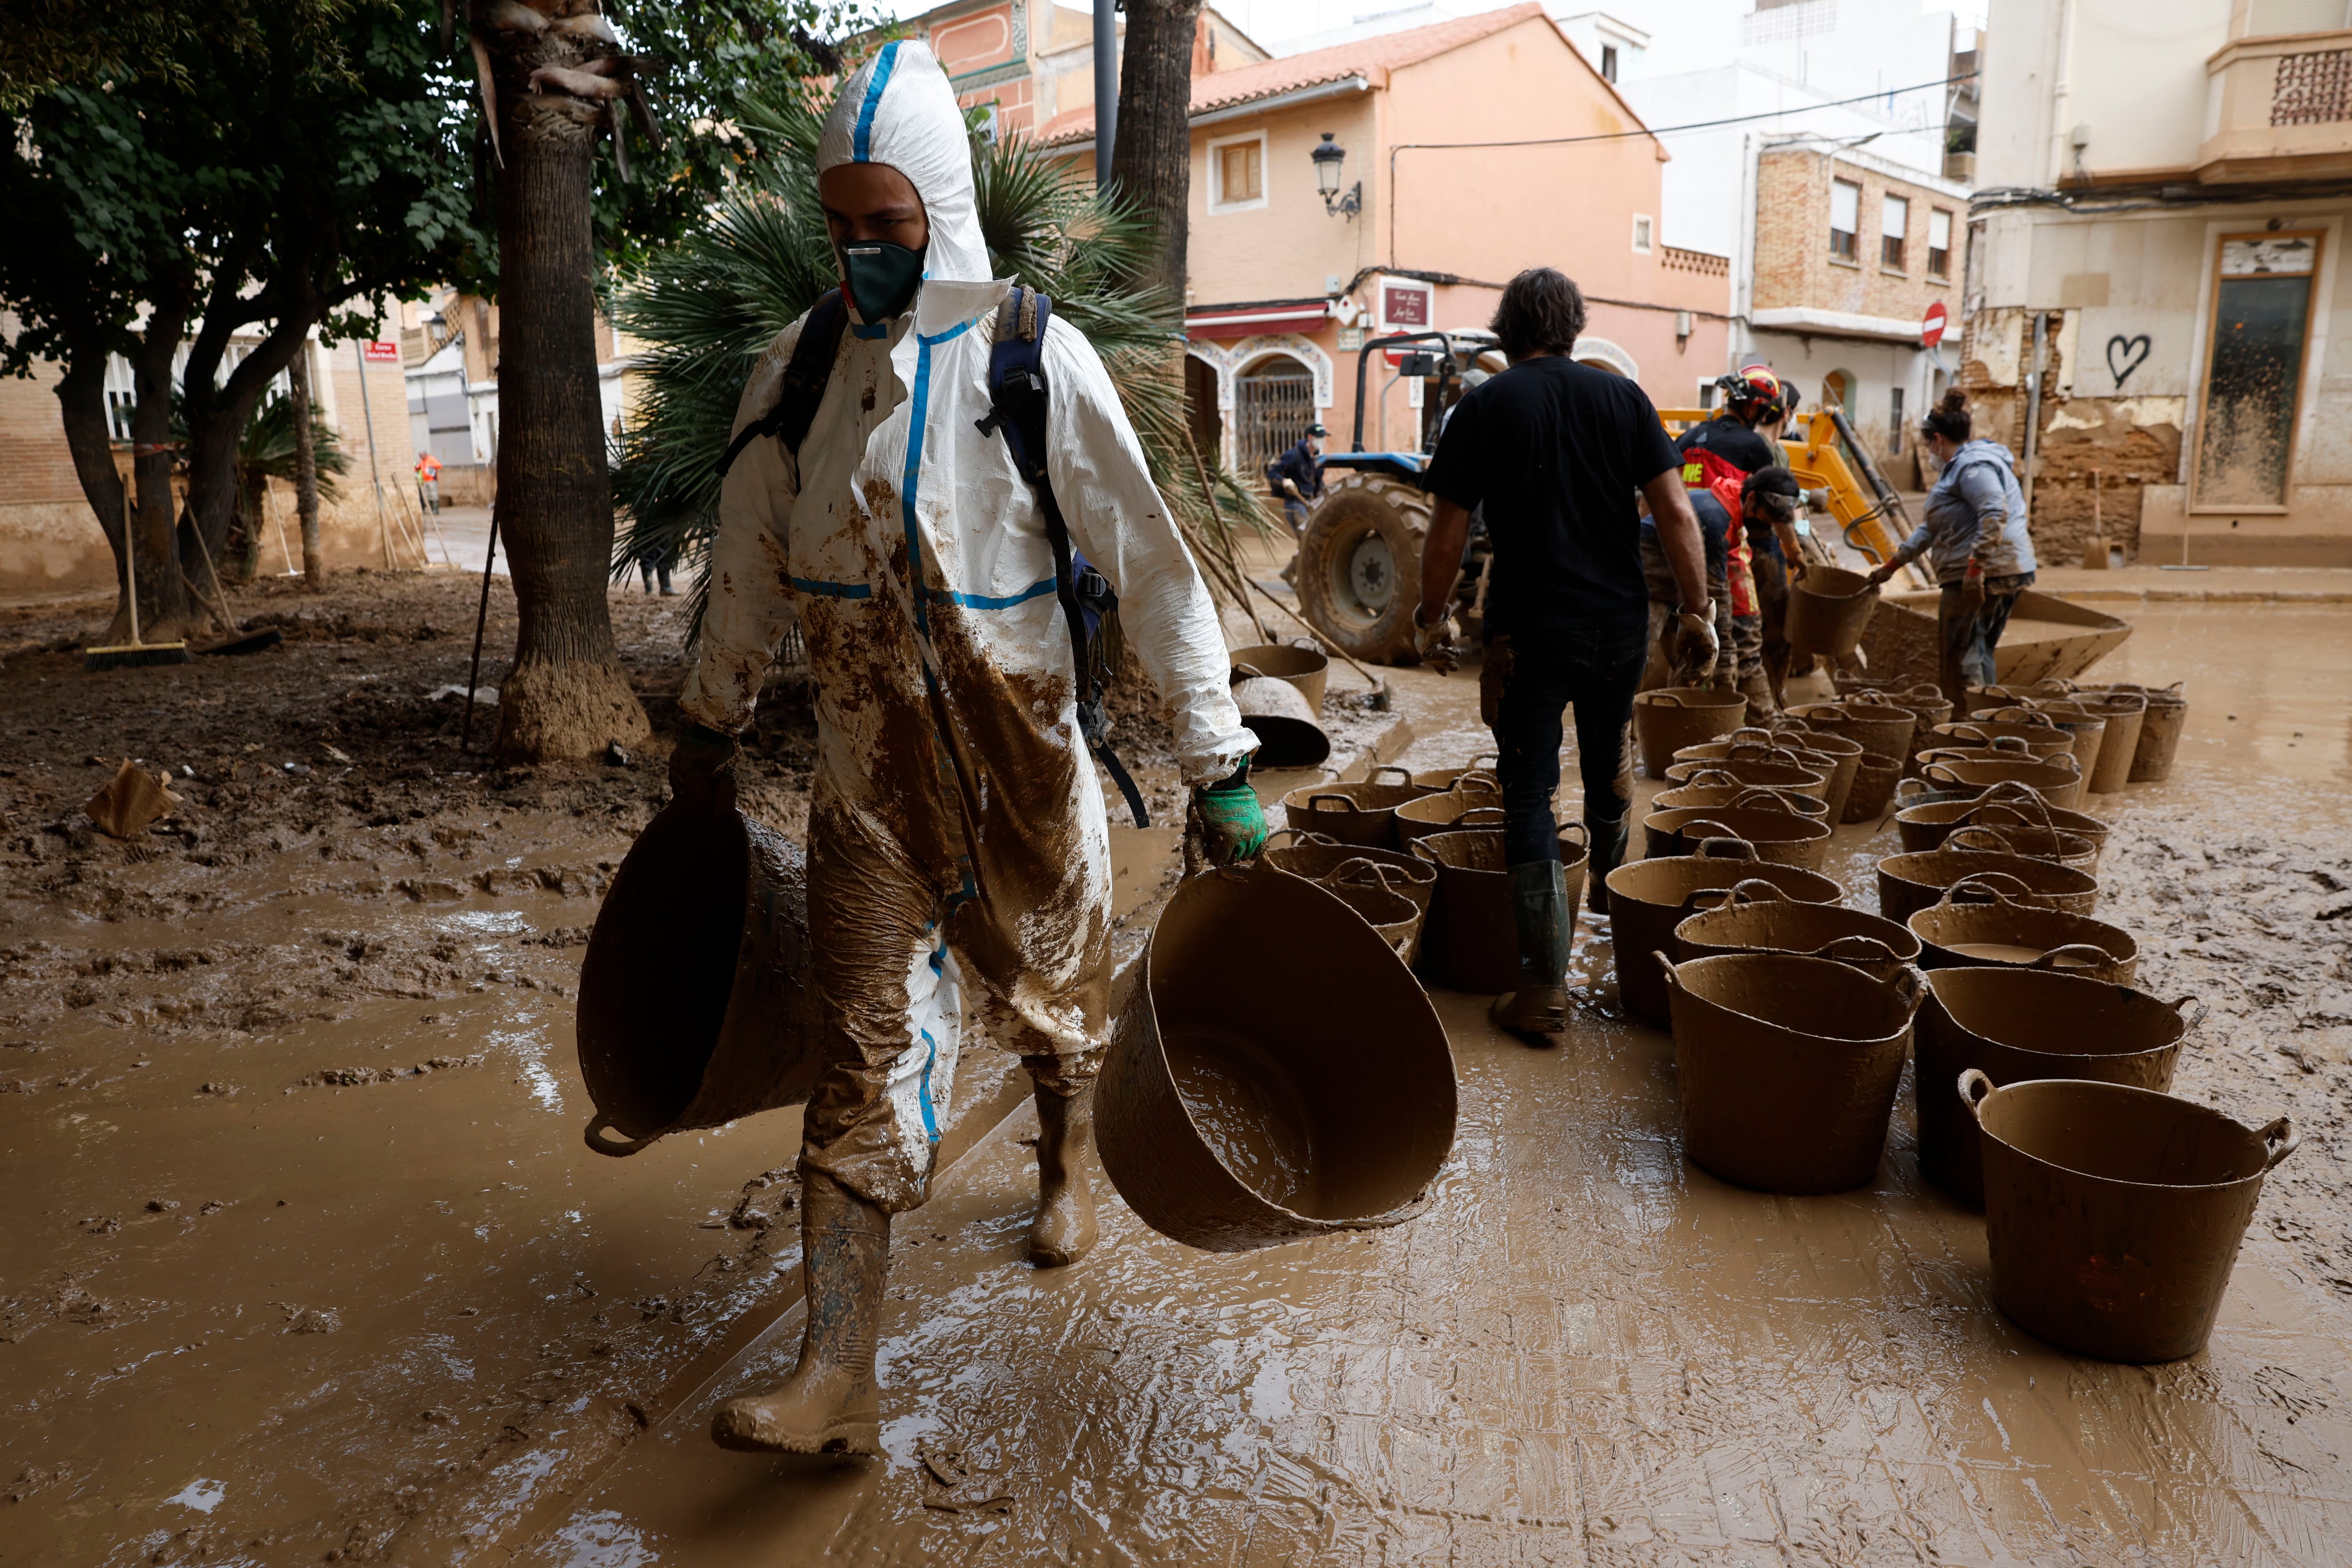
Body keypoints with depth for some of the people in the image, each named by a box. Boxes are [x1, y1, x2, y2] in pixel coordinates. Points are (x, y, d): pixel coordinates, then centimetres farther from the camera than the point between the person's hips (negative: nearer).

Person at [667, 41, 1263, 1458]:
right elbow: (750, 574, 12)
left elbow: (1150, 568, -11)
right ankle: (837, 1378, 4)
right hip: (871, 773, 2)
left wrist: (1222, 767, -12)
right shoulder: (795, 371, 1)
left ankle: (1069, 1164, 50)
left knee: (1055, 984, 18)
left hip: (1020, 756, -1)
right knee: (867, 1050, -1)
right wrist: (710, 730, 18)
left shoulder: (1034, 359, -10)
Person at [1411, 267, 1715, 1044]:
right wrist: (1697, 610, 4)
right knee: (1608, 759, 26)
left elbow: (1448, 532, -3)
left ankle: (1546, 988, -1)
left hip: (1527, 631, -3)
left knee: (1529, 792, 0)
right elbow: (1675, 512, -3)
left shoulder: (1482, 408, -3)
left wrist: (1431, 616, 9)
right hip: (1619, 624, 4)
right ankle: (1608, 881, 53)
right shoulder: (1621, 396, 3)